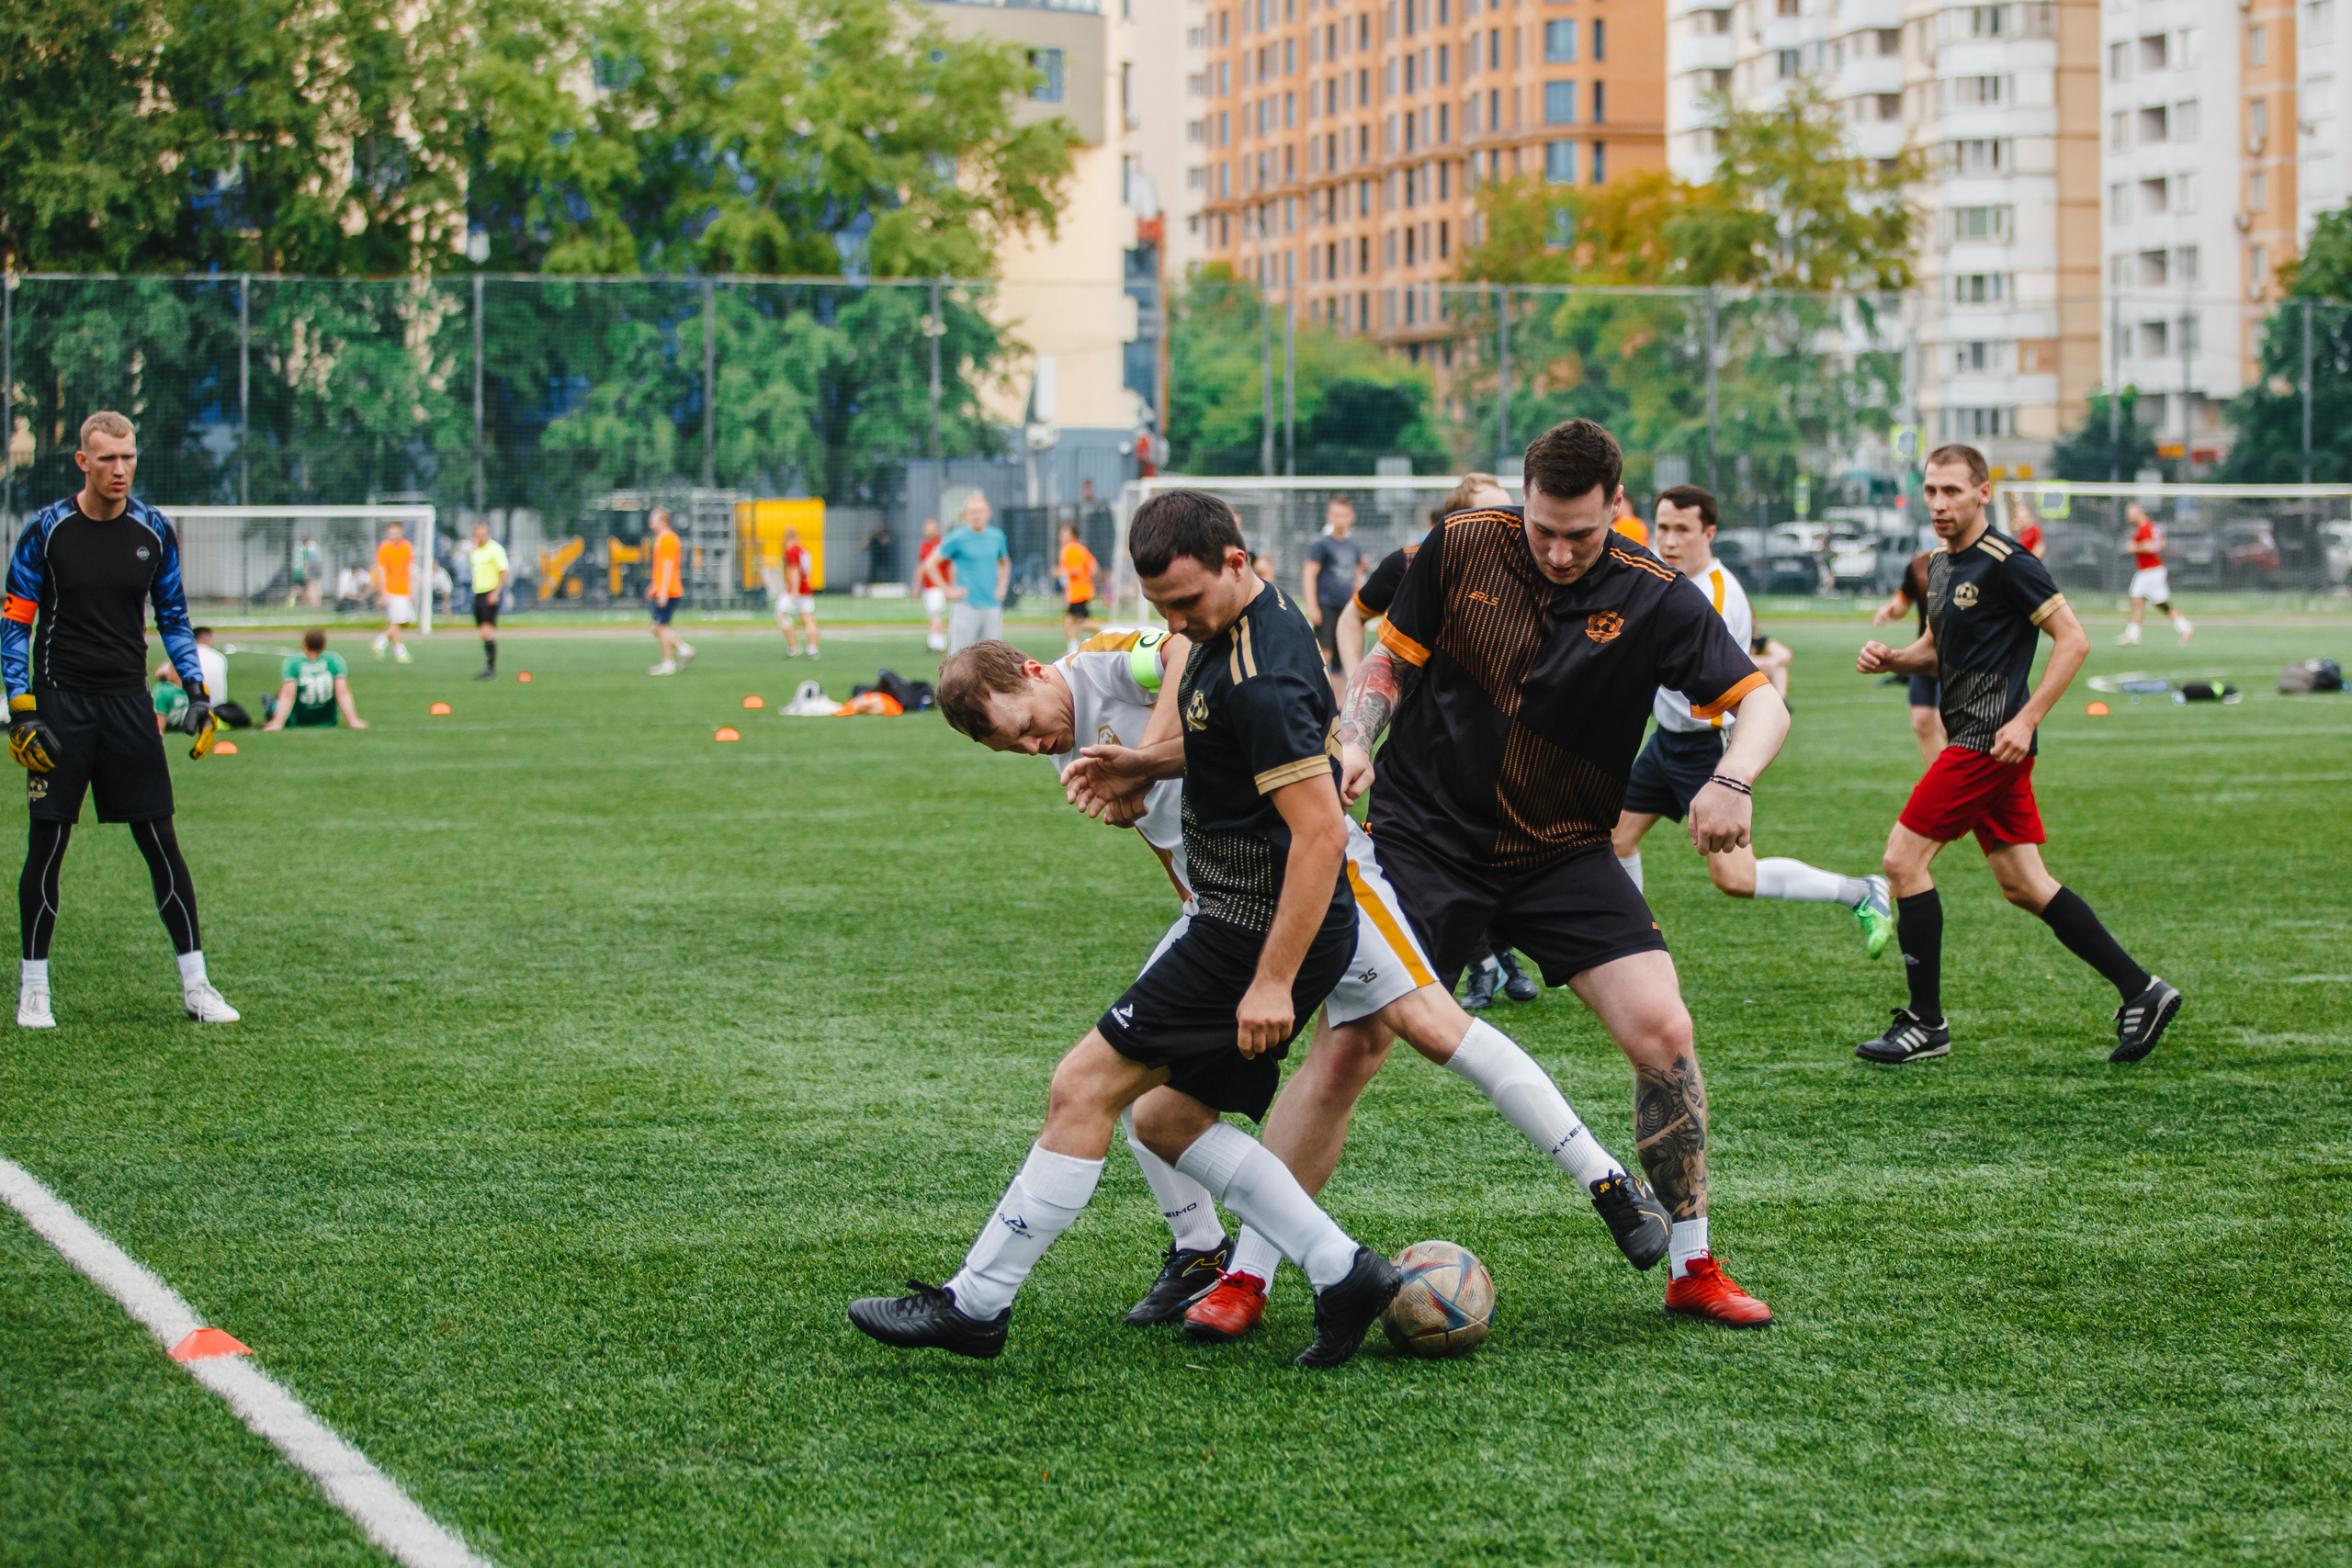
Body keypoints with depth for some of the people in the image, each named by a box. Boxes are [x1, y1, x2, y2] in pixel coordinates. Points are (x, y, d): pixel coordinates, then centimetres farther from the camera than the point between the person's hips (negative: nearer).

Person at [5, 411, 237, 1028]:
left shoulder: (154, 531, 4)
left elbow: (173, 617, 14)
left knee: (160, 842, 1)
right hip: (60, 703, -2)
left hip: (128, 701, 2)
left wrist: (197, 690, 2)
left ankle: (195, 983, 7)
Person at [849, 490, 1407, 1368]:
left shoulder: (1259, 681, -24)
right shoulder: (1229, 633, 9)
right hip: (1247, 925, 11)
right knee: (1167, 1117, 15)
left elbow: (1322, 831, -27)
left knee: (1085, 1088, -6)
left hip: (1260, 931, -11)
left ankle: (975, 1304, 1)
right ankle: (1343, 1273, 10)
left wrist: (1273, 980, -27)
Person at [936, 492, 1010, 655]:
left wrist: (1001, 587, 12)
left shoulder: (997, 536, 9)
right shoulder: (957, 538, -5)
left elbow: (1005, 563, 27)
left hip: (992, 606, 5)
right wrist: (948, 591, -7)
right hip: (965, 606, -5)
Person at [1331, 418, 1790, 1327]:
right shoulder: (1461, 549, -5)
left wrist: (1732, 780, -30)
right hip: (1425, 835, -1)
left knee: (1662, 1031, -12)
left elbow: (1762, 703, -9)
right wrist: (1352, 743, -11)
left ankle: (1692, 1269, 5)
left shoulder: (1656, 599, -7)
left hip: (1564, 856, 1)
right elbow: (1391, 657, 8)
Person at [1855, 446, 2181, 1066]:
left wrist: (2026, 720, -19)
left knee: (1904, 860, -8)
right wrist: (1889, 657, 4)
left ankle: (1926, 1023, -1)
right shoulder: (1940, 565, 14)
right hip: (1973, 739, 9)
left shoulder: (2006, 563, -13)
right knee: (2023, 885, 8)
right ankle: (2141, 991, 12)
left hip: (1991, 740, -9)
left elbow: (2073, 639, -14)